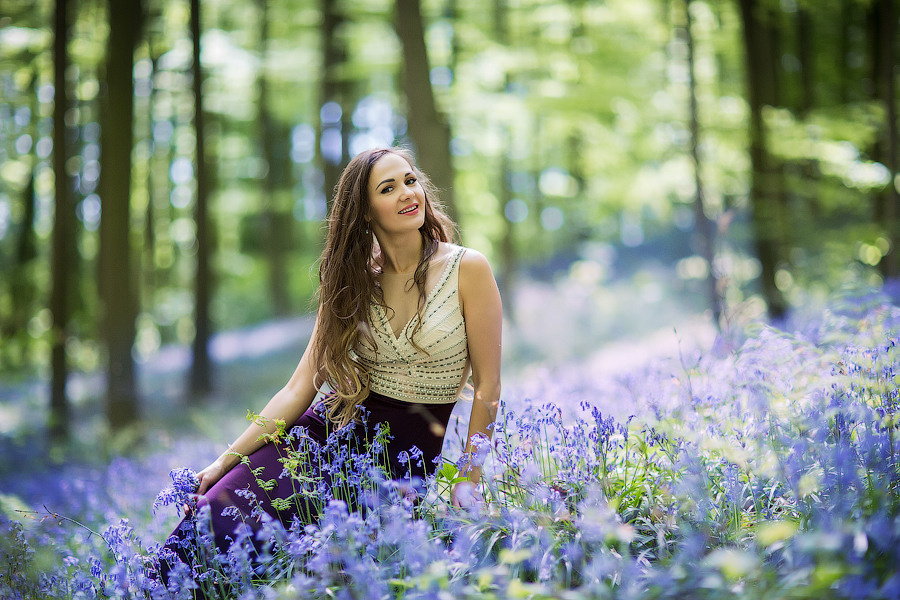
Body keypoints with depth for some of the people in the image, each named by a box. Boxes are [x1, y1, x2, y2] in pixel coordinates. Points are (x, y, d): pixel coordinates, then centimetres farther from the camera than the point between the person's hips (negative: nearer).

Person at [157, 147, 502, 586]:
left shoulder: (467, 269, -5)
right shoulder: (353, 283, 6)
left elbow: (487, 387, -2)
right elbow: (299, 389, 3)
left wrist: (468, 484, -5)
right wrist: (227, 460, -4)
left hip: (407, 458, -2)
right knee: (212, 518, -21)